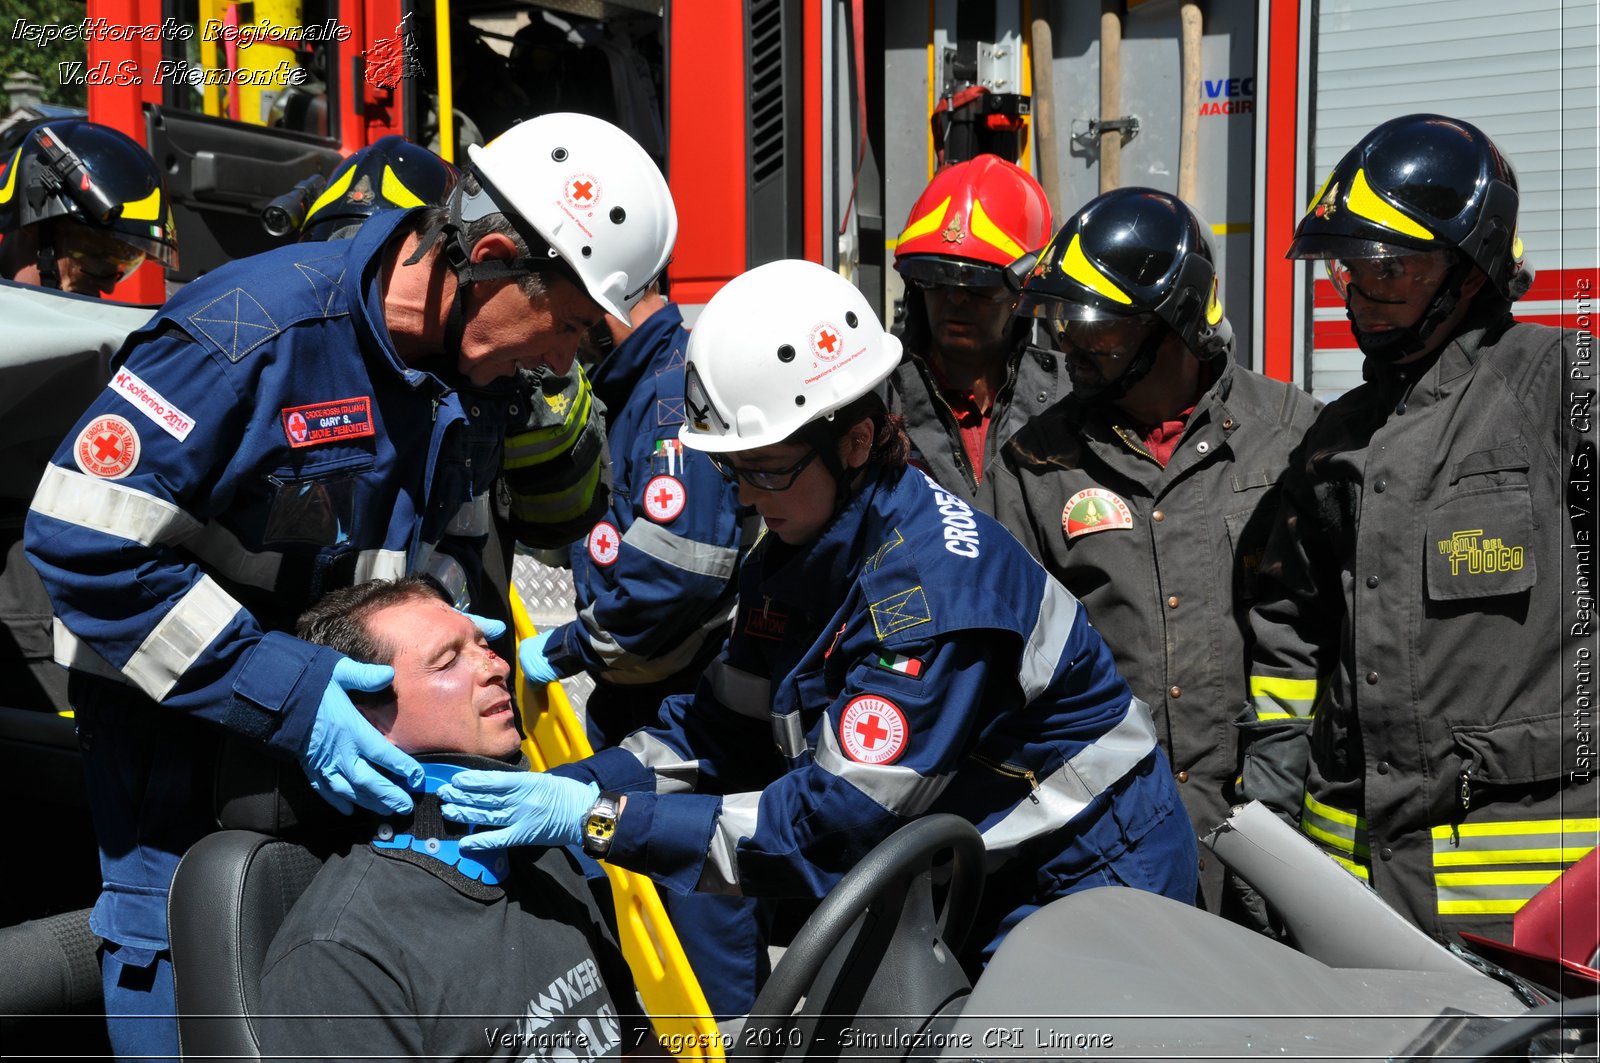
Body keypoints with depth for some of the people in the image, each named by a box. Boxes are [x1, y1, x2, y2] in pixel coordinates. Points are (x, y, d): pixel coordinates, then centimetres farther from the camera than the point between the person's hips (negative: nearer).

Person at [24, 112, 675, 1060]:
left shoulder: (475, 377, -2)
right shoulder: (251, 331, -26)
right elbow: (83, 540, -27)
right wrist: (280, 696, -30)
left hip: (342, 705, 6)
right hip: (176, 706, -6)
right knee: (181, 947, -3)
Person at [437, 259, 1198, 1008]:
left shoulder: (935, 579, -30)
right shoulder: (794, 555, -3)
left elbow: (833, 821, -32)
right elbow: (719, 731, 0)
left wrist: (599, 820, -33)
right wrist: (568, 787, -17)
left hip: (1090, 885, -7)